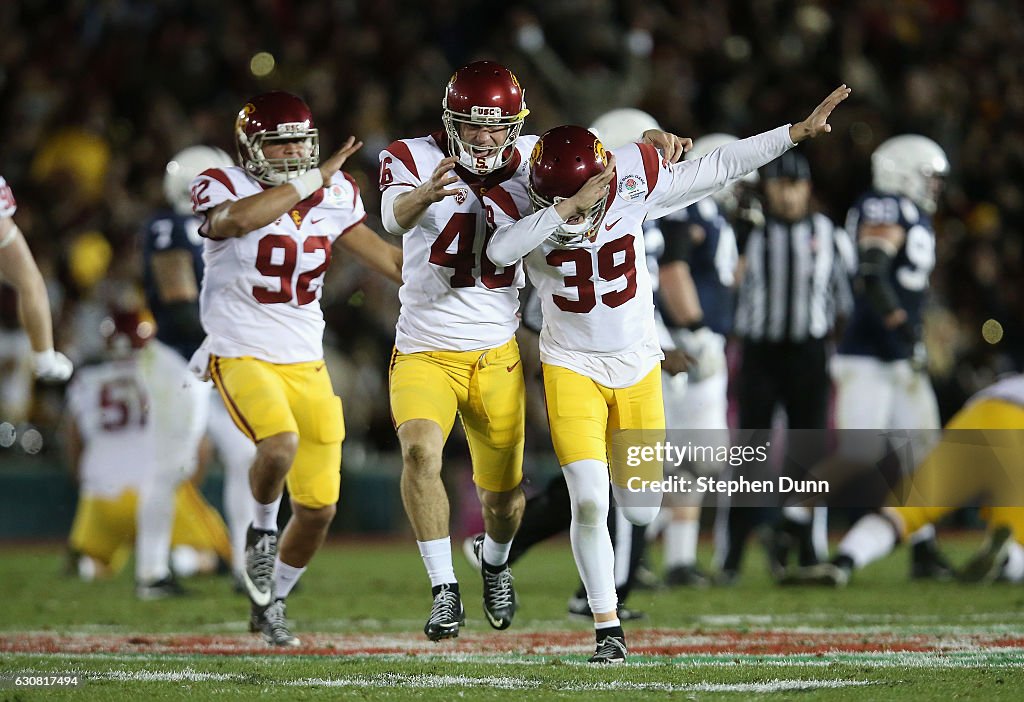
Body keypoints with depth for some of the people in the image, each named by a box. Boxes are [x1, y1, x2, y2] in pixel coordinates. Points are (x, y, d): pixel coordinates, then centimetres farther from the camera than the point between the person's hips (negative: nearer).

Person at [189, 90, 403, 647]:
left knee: (318, 508, 4)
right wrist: (312, 181, -30)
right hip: (241, 356, -5)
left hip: (306, 364, 5)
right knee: (280, 443, -34)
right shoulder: (221, 188, -10)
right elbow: (236, 219, -34)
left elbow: (386, 257, 14)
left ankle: (270, 604, 29)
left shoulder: (334, 195, 4)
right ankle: (262, 528, -1)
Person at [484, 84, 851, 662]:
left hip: (638, 365, 2)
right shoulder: (521, 202, -19)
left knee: (641, 508, 6)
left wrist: (800, 131, -4)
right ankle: (607, 628, 1)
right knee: (589, 503, -16)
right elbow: (500, 250, -40)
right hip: (572, 368, -2)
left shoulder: (634, 182, -15)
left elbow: (719, 169, -5)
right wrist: (569, 206, -46)